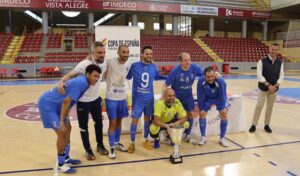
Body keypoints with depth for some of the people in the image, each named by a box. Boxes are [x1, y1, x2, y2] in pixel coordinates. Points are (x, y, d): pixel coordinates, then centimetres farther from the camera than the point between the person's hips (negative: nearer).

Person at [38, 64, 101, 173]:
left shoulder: (82, 81, 5)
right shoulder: (81, 83, -24)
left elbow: (68, 101, 16)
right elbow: (66, 101, -26)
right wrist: (62, 121, -22)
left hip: (56, 105, 10)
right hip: (47, 104, -10)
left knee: (67, 128, 14)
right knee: (62, 132, -9)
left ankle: (66, 158, 29)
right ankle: (60, 165, 6)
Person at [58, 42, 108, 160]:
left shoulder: (101, 63, -5)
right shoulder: (84, 64, -25)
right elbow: (71, 74, -33)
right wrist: (61, 81, -50)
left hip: (96, 99, 6)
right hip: (83, 101, -6)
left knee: (99, 123, 18)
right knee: (84, 127, 8)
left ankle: (100, 145, 39)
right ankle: (88, 150, 27)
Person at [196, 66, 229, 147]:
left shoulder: (221, 81, -38)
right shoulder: (201, 81, -34)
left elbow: (222, 96, -25)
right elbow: (200, 96, -21)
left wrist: (222, 108, -20)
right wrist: (201, 108, -17)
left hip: (219, 98, -1)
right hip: (207, 98, 1)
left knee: (224, 113, -14)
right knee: (202, 113, -9)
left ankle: (222, 138, 1)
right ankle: (203, 137, 8)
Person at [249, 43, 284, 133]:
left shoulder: (280, 63, 4)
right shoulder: (262, 61, -7)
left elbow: (281, 76, 3)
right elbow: (259, 75, -12)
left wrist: (275, 86, -13)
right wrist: (268, 85, -19)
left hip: (274, 88, 3)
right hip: (263, 88, -3)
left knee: (270, 107, 11)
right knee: (259, 106, 0)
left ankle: (267, 125, 24)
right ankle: (254, 125, 10)